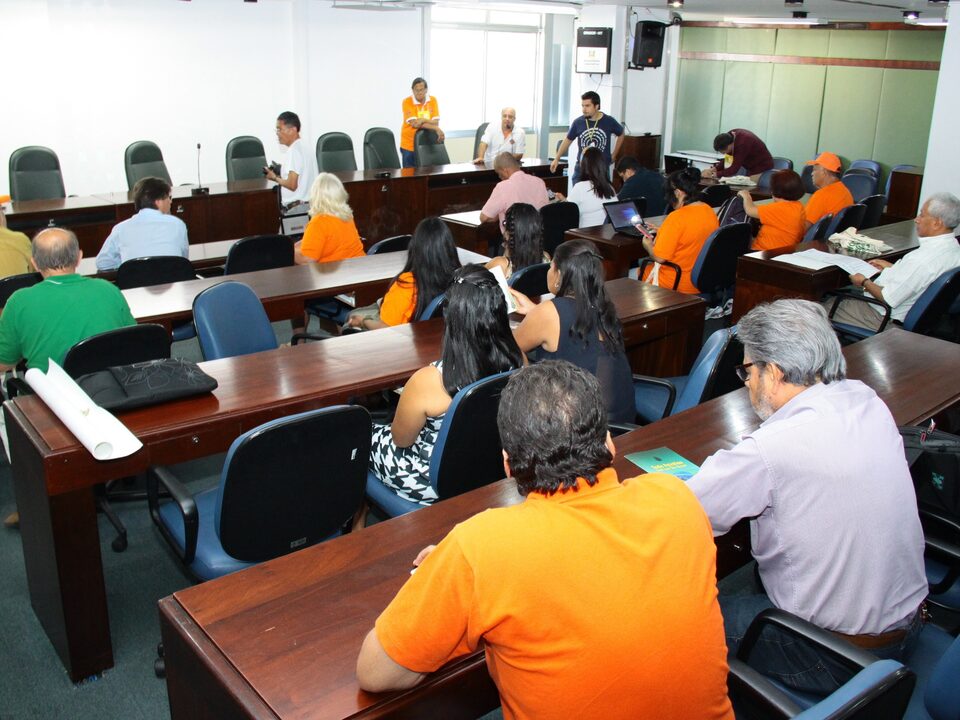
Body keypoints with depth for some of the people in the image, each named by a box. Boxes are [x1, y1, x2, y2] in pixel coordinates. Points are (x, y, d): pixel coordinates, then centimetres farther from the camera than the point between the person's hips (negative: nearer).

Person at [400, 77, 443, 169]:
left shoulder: (433, 100, 1)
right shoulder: (407, 102, -8)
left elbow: (436, 123, -5)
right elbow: (414, 124, -17)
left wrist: (423, 120, -24)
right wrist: (436, 129, -22)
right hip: (409, 146, -2)